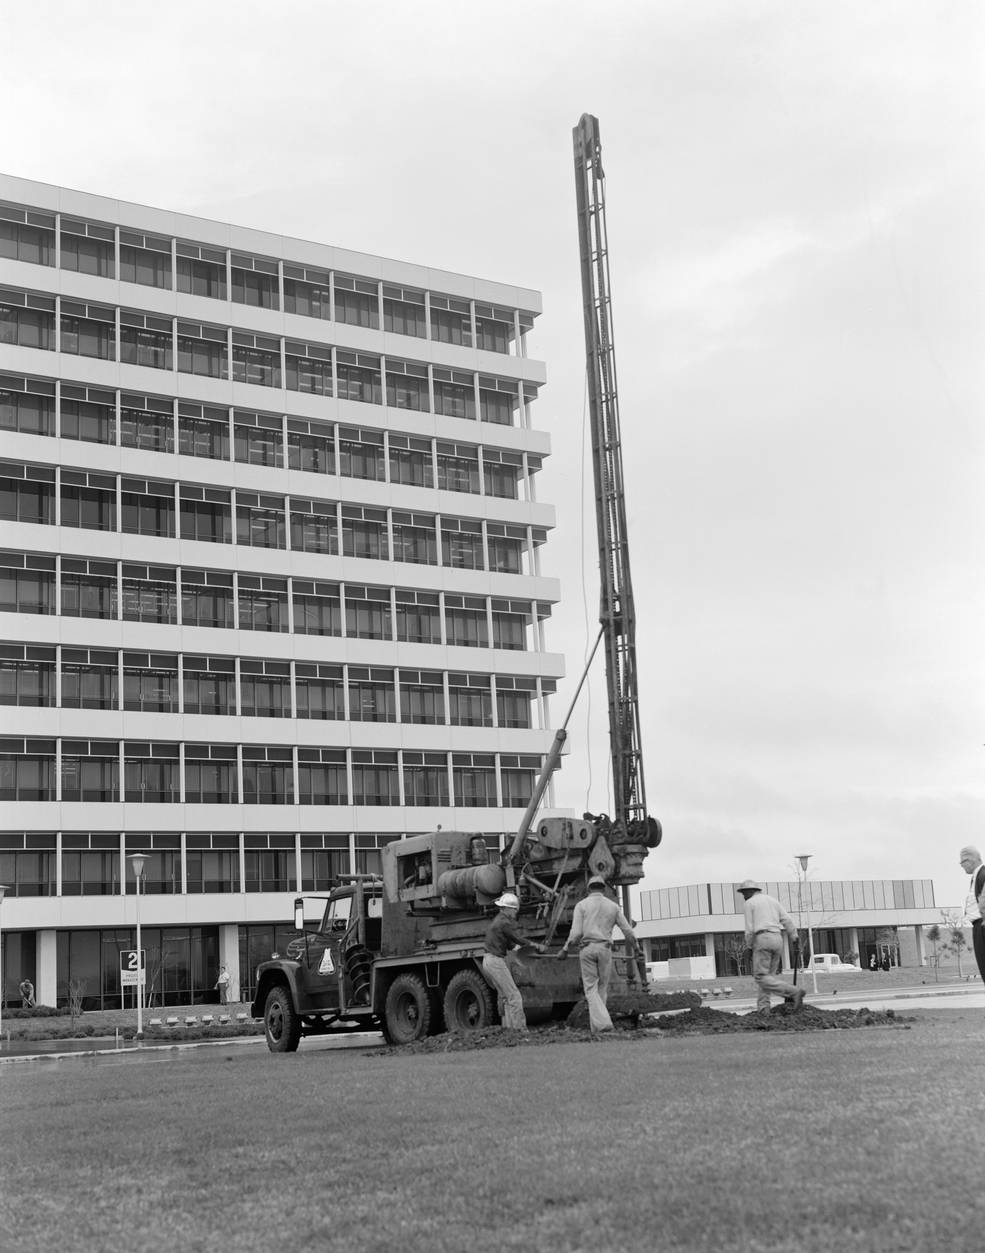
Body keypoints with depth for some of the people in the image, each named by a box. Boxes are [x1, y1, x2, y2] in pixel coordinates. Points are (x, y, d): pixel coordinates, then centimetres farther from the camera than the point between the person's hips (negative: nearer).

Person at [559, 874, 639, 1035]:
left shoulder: (581, 905, 5)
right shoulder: (613, 906, 12)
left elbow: (576, 933, -4)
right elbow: (628, 931, 13)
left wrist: (565, 948, 9)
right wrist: (635, 948, 28)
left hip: (587, 948, -2)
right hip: (605, 949, 2)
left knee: (591, 988, -2)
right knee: (602, 988, 10)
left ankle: (602, 1023, -17)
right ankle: (596, 1024, 10)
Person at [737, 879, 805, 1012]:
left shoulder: (750, 903, 2)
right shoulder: (773, 900, 19)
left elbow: (750, 928, -3)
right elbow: (787, 920, 10)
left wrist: (749, 946, 9)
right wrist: (794, 938, 9)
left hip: (762, 939, -7)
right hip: (777, 939, 7)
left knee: (762, 978, -7)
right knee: (768, 976, 11)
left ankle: (794, 992, -21)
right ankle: (763, 1009, -1)